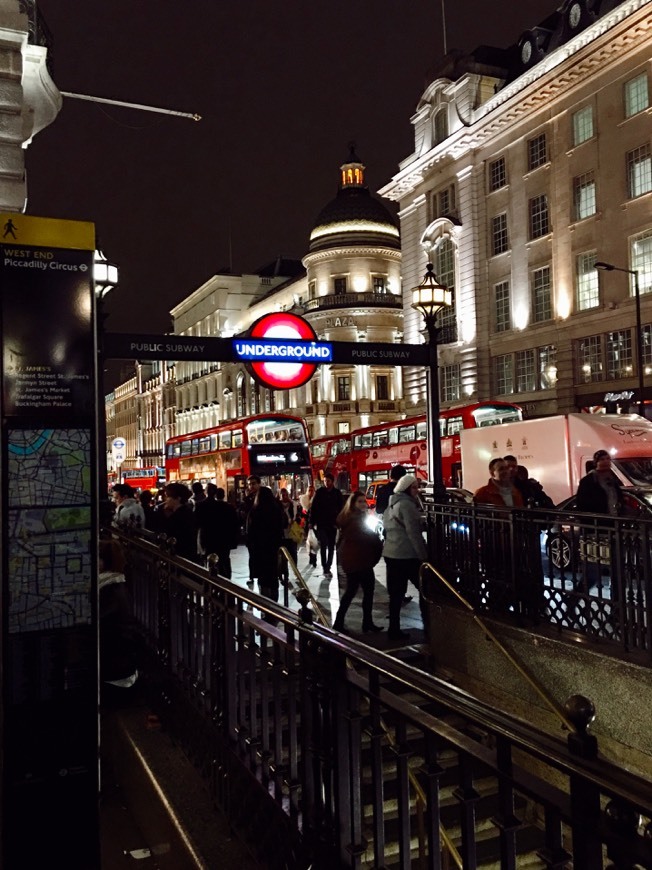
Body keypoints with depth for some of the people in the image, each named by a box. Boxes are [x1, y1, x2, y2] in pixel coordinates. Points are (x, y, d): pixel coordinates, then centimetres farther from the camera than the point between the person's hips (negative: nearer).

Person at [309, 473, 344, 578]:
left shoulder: (337, 493, 3)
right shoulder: (319, 492, -1)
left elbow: (341, 509, 6)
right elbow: (313, 508, -1)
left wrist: (339, 522, -4)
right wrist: (313, 522, -7)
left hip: (332, 524, 2)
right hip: (321, 524, -2)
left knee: (331, 547, 6)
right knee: (323, 546, -7)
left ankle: (328, 567, 15)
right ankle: (325, 568, -4)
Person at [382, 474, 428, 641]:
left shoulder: (392, 505, 16)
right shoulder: (407, 504, -13)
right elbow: (413, 533, -17)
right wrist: (424, 555, -14)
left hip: (390, 554, 9)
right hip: (407, 555, -9)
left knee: (396, 593, 9)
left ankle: (394, 630, 10)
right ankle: (429, 626, 5)